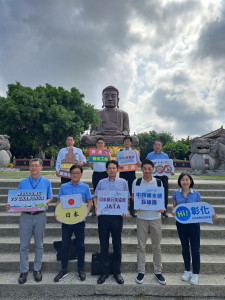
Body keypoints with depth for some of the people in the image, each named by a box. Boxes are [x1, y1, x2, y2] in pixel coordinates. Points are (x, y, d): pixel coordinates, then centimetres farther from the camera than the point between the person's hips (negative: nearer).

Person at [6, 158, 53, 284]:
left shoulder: (46, 182, 3)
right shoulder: (23, 182, 6)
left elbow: (50, 198, 5)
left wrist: (46, 203, -16)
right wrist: (11, 206, -13)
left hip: (40, 216, -1)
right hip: (25, 216, 1)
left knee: (39, 244, 10)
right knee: (24, 245, 6)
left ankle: (37, 269, 26)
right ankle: (24, 271, 21)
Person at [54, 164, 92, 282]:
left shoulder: (85, 187, -1)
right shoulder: (64, 187, 1)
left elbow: (89, 201, 4)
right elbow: (59, 201, 5)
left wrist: (86, 213, -11)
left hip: (79, 220, 0)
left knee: (80, 245, 9)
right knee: (65, 245, 10)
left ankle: (80, 269, 27)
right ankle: (64, 270, 26)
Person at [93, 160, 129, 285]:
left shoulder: (123, 182, 5)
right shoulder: (101, 182, 6)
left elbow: (127, 198, 9)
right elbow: (96, 196, 10)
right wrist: (96, 206, -8)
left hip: (117, 216, 0)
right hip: (103, 216, 1)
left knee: (117, 245, 9)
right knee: (103, 245, 8)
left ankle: (117, 272, 23)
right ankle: (104, 272, 22)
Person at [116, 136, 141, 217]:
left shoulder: (134, 151, 9)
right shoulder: (119, 152, 9)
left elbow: (138, 162, 6)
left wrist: (139, 163, -17)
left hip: (131, 172, 0)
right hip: (122, 172, 0)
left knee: (132, 191, 2)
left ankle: (132, 210, 12)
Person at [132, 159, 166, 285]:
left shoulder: (159, 182, 0)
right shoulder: (136, 182, -2)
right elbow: (133, 197, 6)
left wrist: (162, 208, -11)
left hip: (156, 217, 1)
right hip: (142, 217, 0)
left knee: (157, 247, 11)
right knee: (141, 246, 9)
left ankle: (158, 272, 26)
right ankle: (141, 271, 24)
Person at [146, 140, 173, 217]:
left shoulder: (165, 155, 11)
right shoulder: (149, 155, 5)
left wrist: (170, 172, -8)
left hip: (163, 177, 2)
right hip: (153, 177, -2)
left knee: (164, 194, 4)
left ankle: (164, 211, 17)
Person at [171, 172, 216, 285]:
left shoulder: (196, 194, -5)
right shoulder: (176, 193, -2)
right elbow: (174, 206, 9)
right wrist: (173, 212, -13)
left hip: (193, 224, -2)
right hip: (181, 224, 2)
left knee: (195, 248, 3)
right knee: (185, 248, 15)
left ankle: (195, 273, 20)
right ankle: (187, 270, 33)